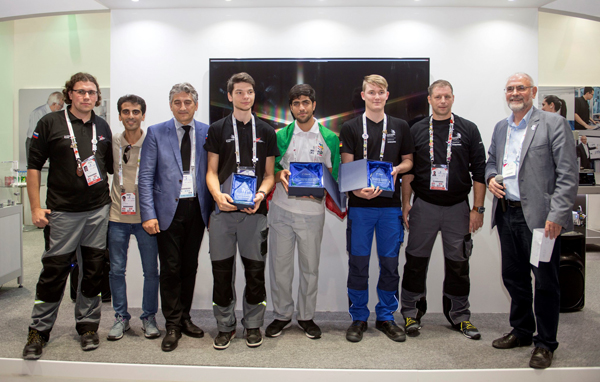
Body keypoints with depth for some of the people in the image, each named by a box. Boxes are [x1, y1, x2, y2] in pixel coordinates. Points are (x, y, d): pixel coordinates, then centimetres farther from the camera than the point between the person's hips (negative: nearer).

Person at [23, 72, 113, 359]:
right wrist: (36, 207, -5)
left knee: (93, 270, 9)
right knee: (54, 271, 1)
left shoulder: (102, 127, 11)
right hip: (62, 212, -3)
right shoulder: (50, 123, 0)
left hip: (99, 210, 3)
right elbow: (34, 166, 0)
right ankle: (39, 331, 17)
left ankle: (88, 325, 23)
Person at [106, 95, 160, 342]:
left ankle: (148, 318, 22)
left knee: (151, 271, 5)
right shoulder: (112, 143, 4)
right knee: (116, 270, 8)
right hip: (117, 217, 2)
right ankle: (121, 317, 24)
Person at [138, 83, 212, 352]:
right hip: (169, 210, -2)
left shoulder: (207, 133, 5)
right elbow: (145, 177, -2)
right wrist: (148, 214, -9)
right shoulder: (156, 133, 1)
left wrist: (213, 208, -2)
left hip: (197, 209, 2)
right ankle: (172, 326, 16)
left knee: (190, 267, 11)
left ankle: (184, 318, 27)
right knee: (170, 269, 2)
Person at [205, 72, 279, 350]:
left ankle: (253, 324, 22)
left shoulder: (266, 132, 10)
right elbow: (211, 171, 6)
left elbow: (269, 174, 10)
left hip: (254, 211, 0)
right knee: (222, 270, 5)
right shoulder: (217, 129, 8)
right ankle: (225, 326, 21)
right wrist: (218, 194, -13)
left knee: (255, 269, 5)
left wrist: (261, 194, -10)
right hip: (223, 210, 0)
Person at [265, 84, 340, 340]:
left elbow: (334, 175, 6)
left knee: (310, 266, 9)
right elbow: (270, 170, 9)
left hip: (312, 211, 0)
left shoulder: (329, 138, 4)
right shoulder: (281, 136, 5)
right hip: (282, 208, 1)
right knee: (280, 264, 6)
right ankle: (282, 314, 23)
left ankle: (306, 316, 26)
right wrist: (280, 175, -13)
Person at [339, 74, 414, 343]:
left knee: (390, 263, 7)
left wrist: (397, 169, -8)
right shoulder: (350, 128, 4)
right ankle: (358, 318, 18)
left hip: (391, 204, 2)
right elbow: (347, 167, -2)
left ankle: (386, 316, 22)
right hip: (360, 205, -2)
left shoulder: (400, 127, 11)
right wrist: (357, 189, -21)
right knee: (358, 263, 4)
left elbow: (408, 160, 16)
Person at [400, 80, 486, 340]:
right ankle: (411, 313, 20)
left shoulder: (468, 130, 4)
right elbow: (408, 171, 7)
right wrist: (406, 203, 0)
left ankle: (459, 315, 24)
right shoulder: (417, 130, 6)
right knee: (416, 260, 5)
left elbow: (479, 171, 2)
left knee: (458, 263, 9)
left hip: (457, 207, 0)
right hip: (424, 206, 0)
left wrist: (478, 208, -3)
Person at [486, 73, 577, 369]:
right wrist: (491, 177, 3)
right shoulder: (500, 128, 14)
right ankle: (521, 331, 33)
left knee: (545, 282, 3)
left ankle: (545, 343, 19)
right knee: (513, 277, 16)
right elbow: (491, 161, 27)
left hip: (539, 216, -6)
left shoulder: (553, 123, -5)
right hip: (507, 214, 6)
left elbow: (568, 175, -9)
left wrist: (556, 215, -17)